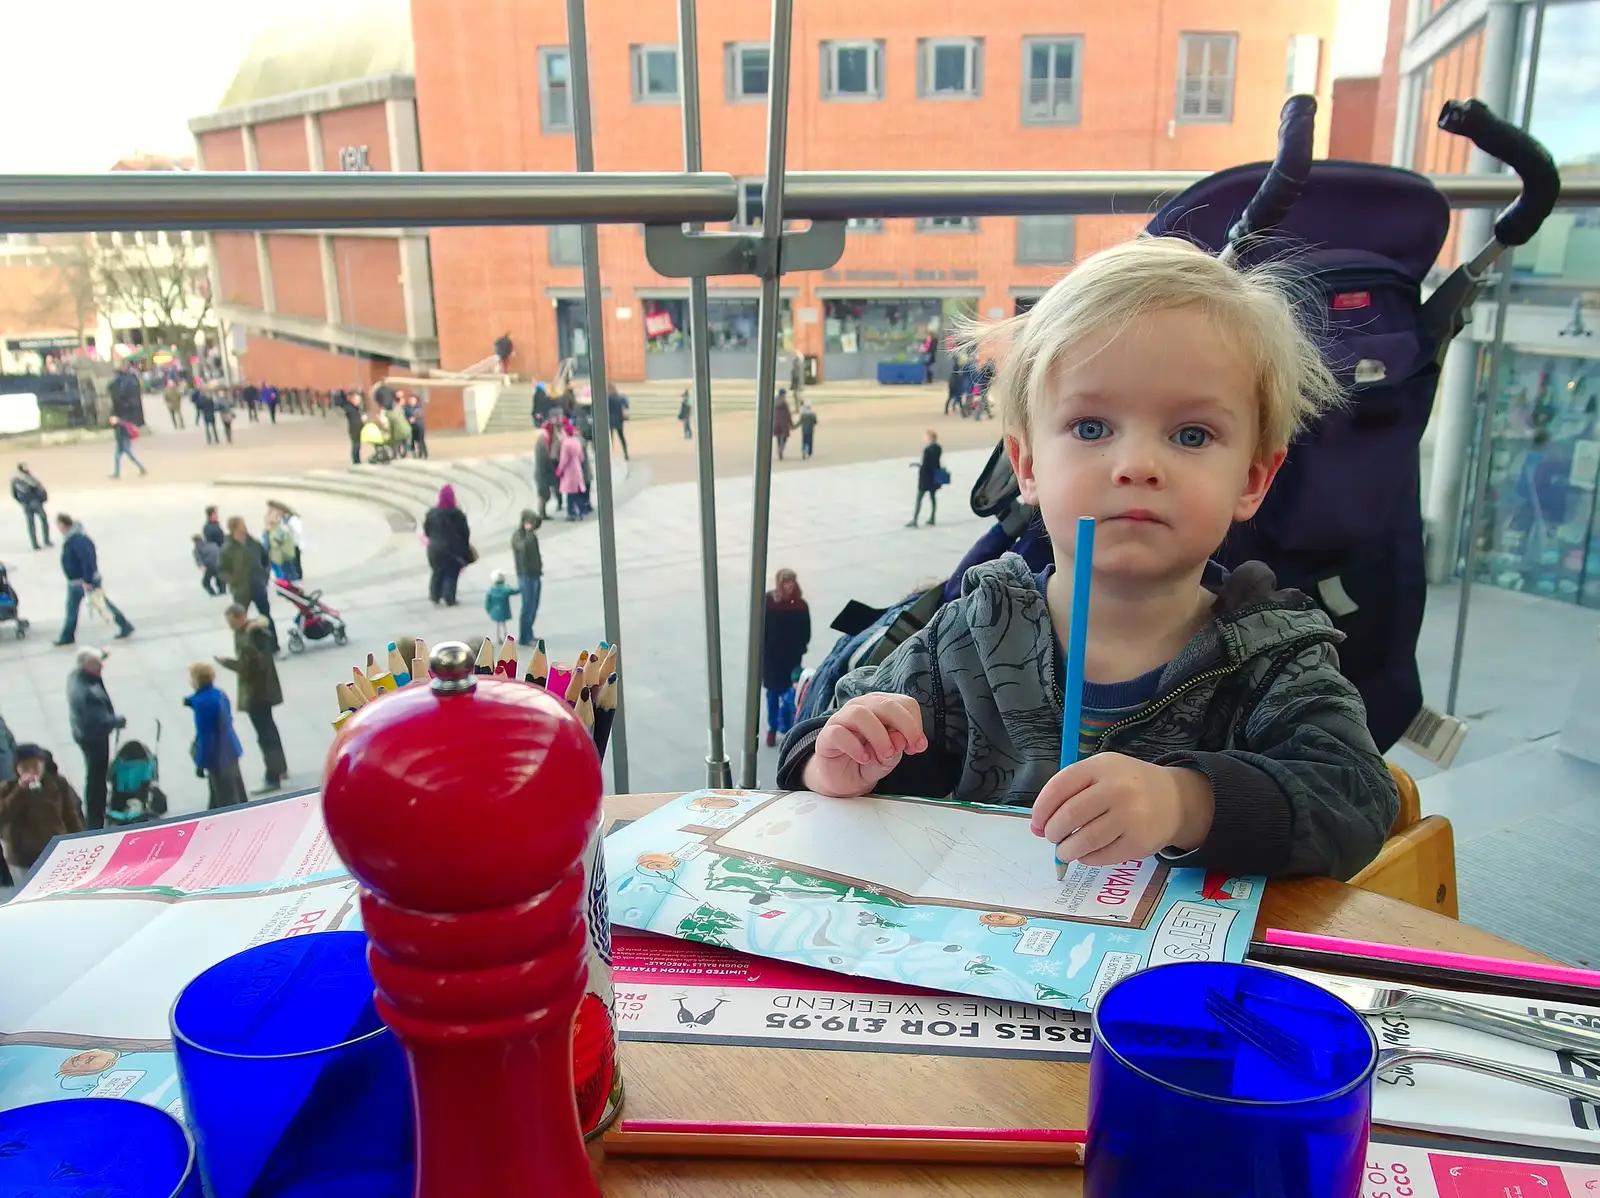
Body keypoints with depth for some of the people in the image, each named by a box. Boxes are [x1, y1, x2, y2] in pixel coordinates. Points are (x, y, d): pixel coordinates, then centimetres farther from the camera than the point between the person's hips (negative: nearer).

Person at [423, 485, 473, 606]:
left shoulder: (432, 512, -5)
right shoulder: (457, 514, -16)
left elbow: (426, 530, 3)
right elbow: (465, 532, -11)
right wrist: (465, 547, 6)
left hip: (435, 548, 4)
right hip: (452, 549, -4)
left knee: (437, 573, 19)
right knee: (451, 574, 8)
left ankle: (434, 597, 24)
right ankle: (449, 599, 7)